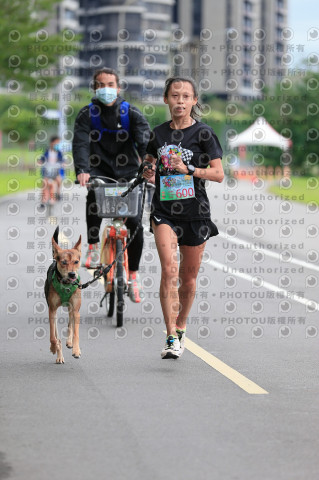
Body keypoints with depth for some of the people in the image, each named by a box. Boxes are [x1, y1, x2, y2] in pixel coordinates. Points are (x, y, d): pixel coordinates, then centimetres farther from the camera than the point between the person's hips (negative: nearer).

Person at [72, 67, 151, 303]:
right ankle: (93, 247, -20)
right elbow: (81, 143, -15)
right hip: (99, 171, 0)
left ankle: (133, 277, 9)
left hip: (127, 173, 0)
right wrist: (82, 170, -34)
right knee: (94, 194, -35)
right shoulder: (87, 114, -1)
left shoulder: (131, 113, -3)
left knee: (135, 224, -9)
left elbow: (145, 140, -16)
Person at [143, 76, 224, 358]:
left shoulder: (203, 134, -2)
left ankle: (181, 327, 33)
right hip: (164, 210, 1)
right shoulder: (158, 134, 8)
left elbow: (219, 174, -6)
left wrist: (188, 169, -19)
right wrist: (148, 173, -1)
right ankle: (171, 338, -19)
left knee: (188, 279, 8)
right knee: (169, 269, -18)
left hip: (195, 212, -1)